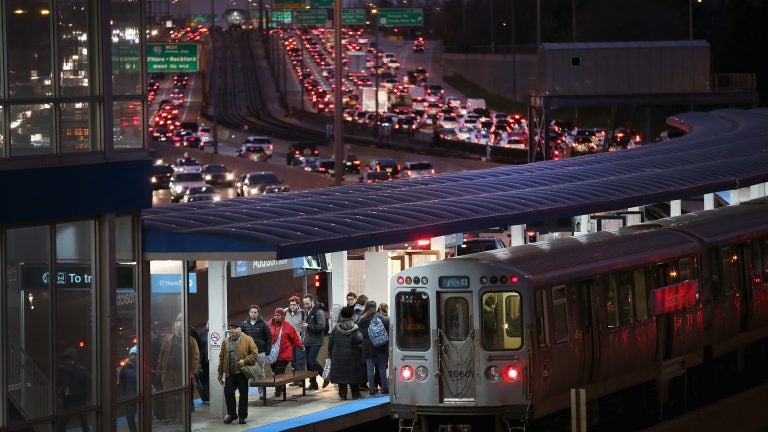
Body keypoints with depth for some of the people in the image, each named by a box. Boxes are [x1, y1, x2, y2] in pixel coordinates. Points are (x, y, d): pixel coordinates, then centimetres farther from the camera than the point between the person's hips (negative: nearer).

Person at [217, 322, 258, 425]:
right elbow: (222, 358, 12)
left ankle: (242, 416, 13)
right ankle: (231, 414, 11)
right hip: (230, 373, 3)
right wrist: (220, 373, 10)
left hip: (242, 372, -3)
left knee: (243, 394, 4)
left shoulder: (247, 340, -2)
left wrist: (245, 361, -18)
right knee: (228, 392, -4)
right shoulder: (226, 342, 10)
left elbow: (254, 353, -5)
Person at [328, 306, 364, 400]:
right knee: (353, 374, 10)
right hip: (352, 356, -1)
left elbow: (331, 343, 2)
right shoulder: (354, 328, -7)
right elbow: (358, 340, -19)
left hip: (338, 356, 1)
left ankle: (343, 394, 2)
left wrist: (330, 354, 13)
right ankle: (355, 394, 16)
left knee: (341, 375, 5)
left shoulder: (336, 328, -2)